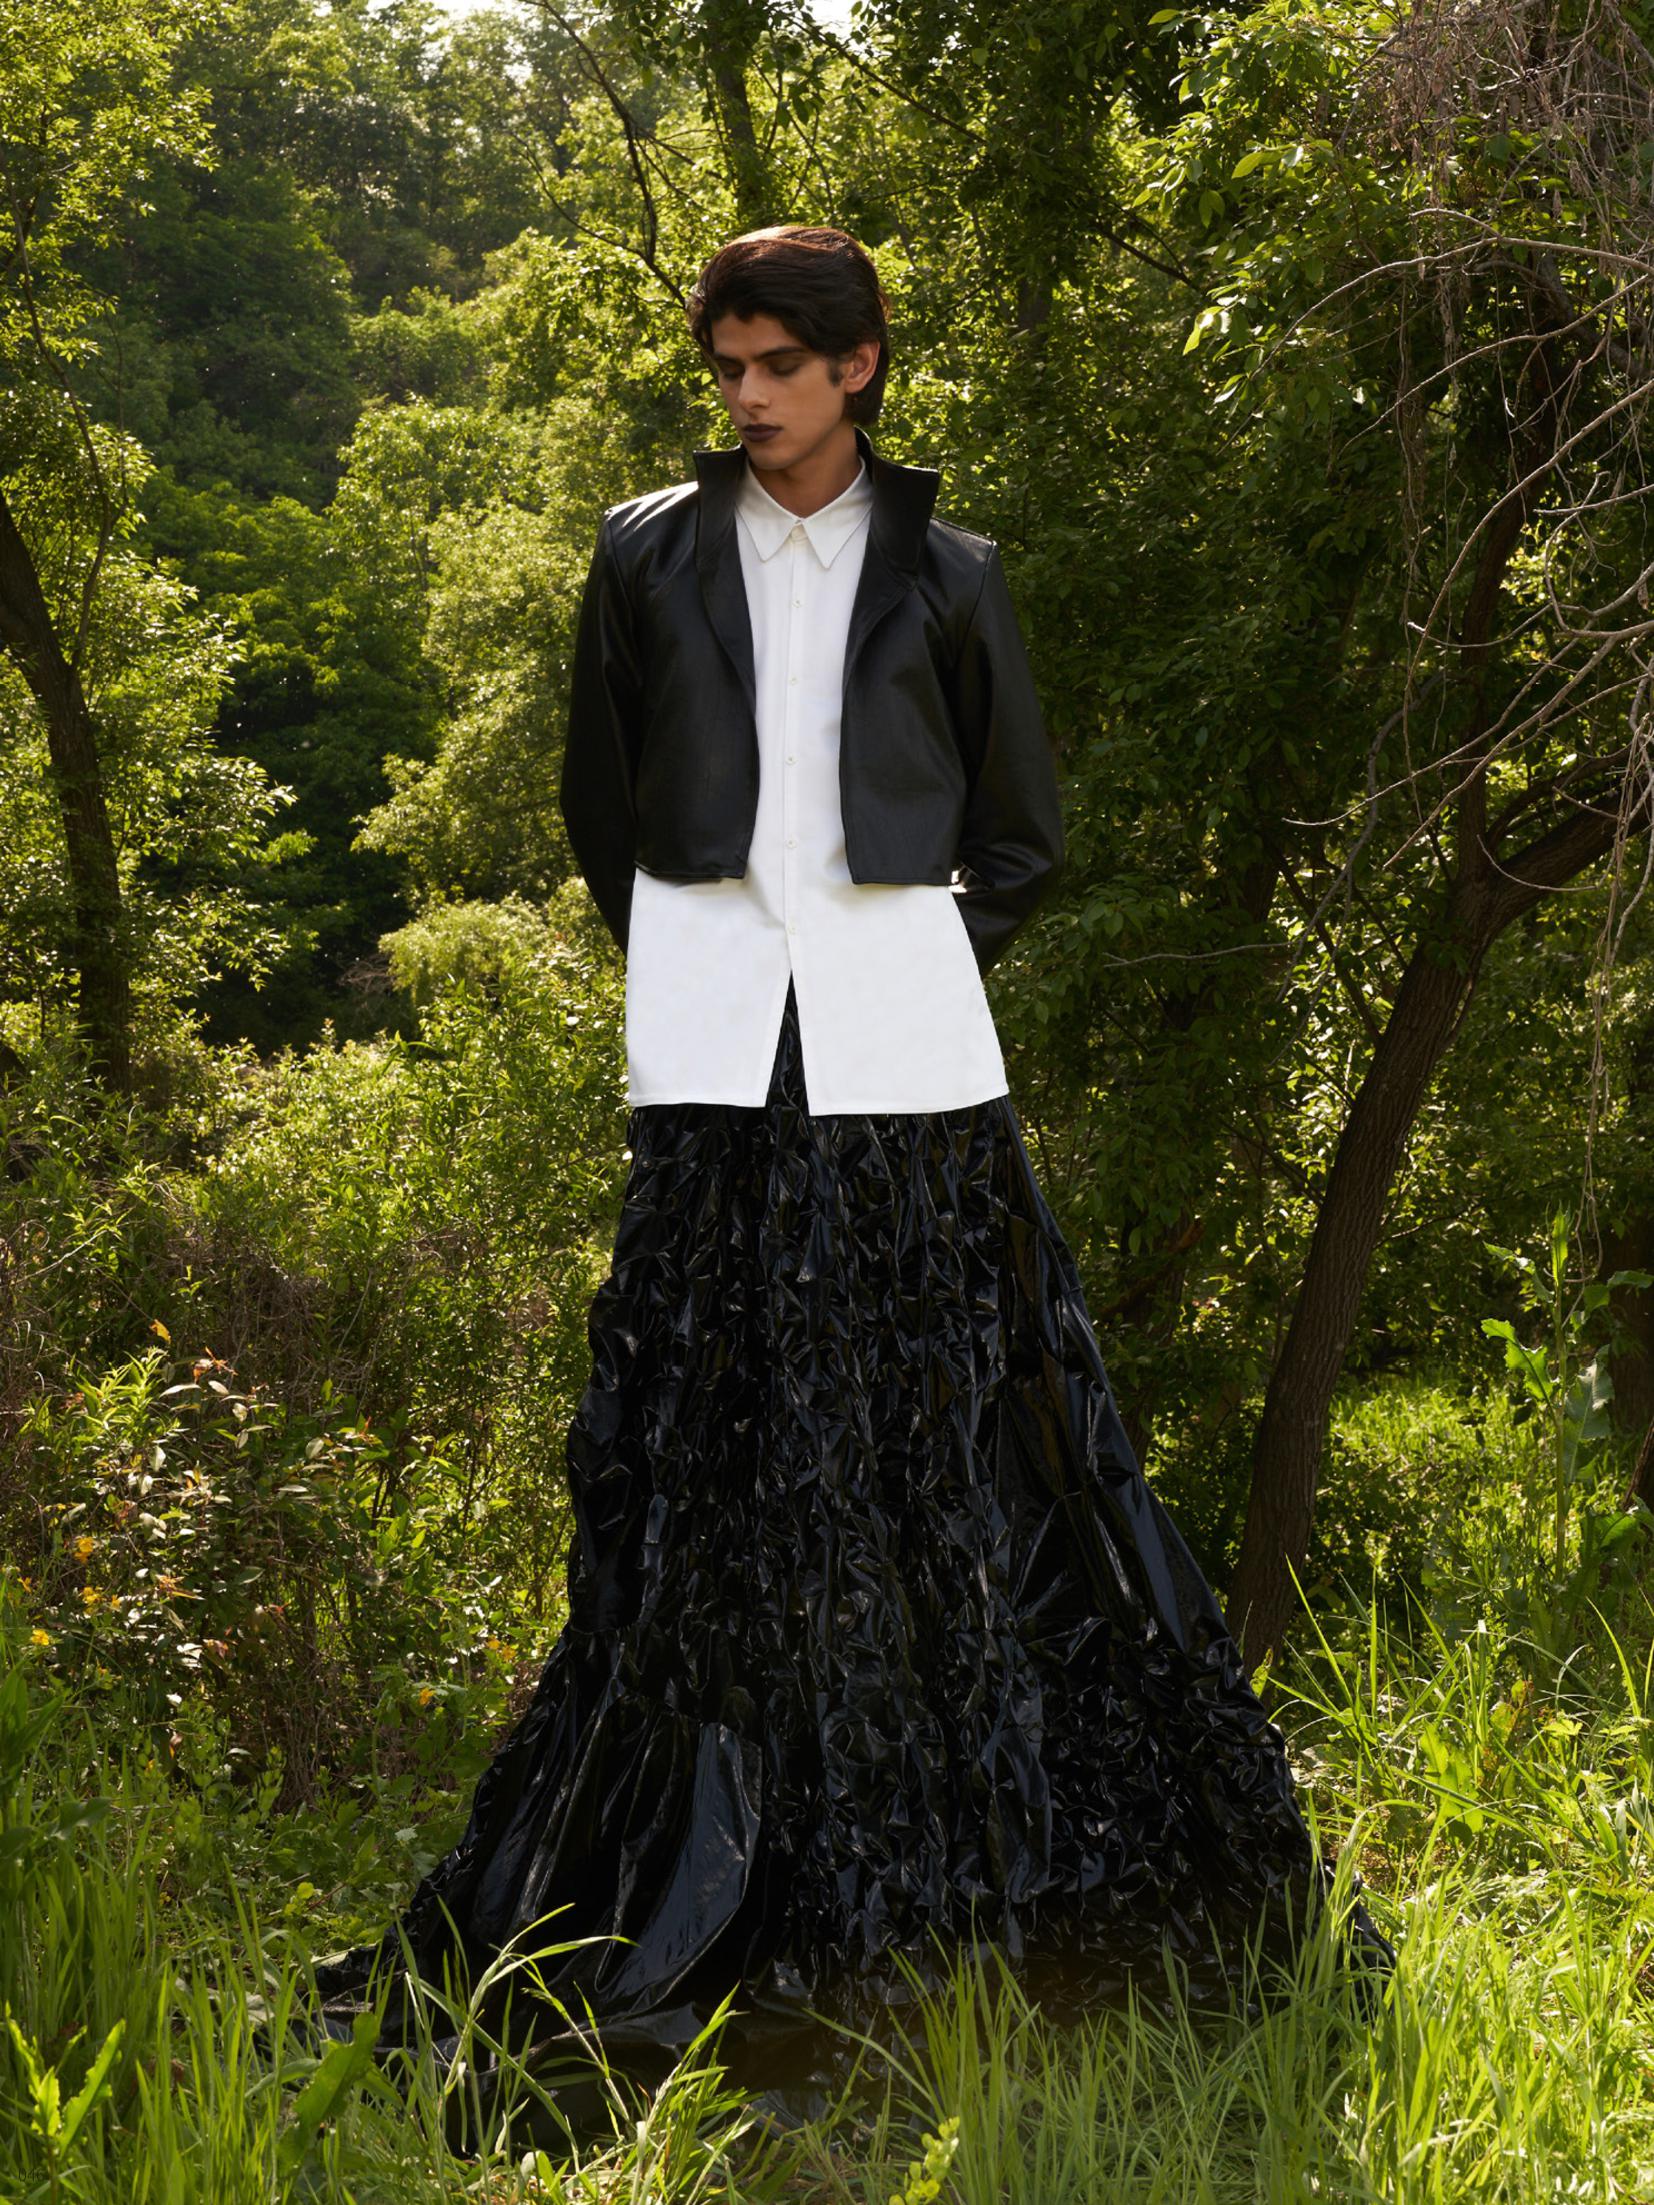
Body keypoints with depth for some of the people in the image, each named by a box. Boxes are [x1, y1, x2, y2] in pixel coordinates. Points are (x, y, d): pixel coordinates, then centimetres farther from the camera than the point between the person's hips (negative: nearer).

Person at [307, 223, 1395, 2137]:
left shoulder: (947, 576, 9)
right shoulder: (646, 554, 10)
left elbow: (1021, 838, 16)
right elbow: (600, 808, 19)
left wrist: (906, 969, 9)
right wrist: (692, 965, 13)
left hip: (906, 1039, 0)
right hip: (712, 1053, 0)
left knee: (953, 1438, -2)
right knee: (705, 1457, -4)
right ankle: (720, 1893, 3)